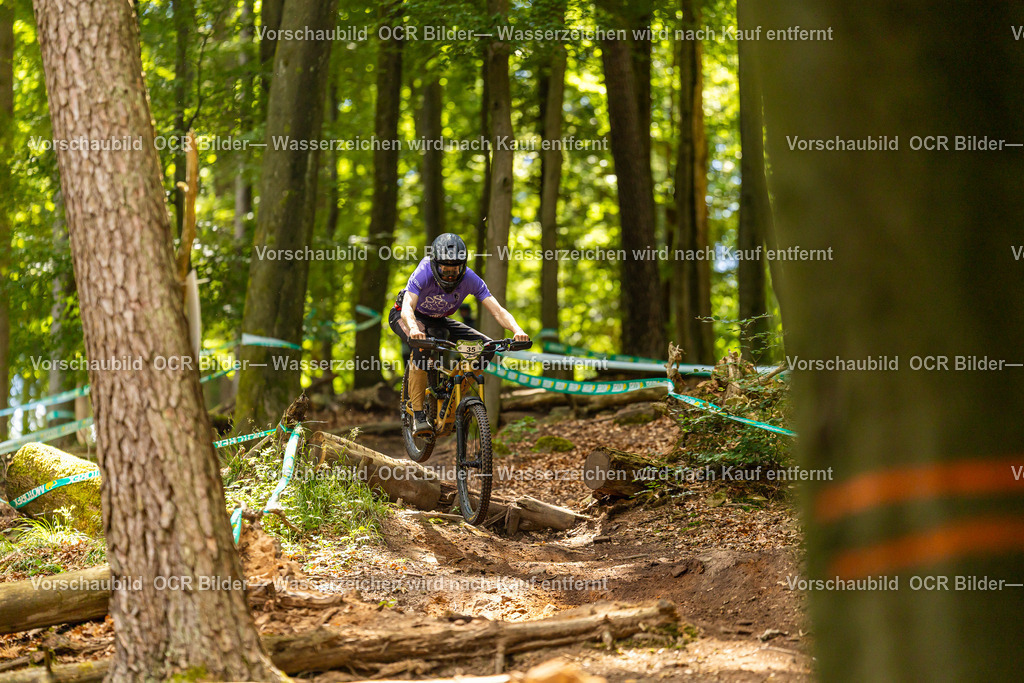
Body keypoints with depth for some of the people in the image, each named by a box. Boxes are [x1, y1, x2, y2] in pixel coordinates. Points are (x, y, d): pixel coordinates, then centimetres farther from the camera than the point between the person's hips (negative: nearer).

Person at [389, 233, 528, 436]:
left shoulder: (469, 279, -25)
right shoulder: (423, 274, -34)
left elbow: (497, 310, -31)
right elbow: (407, 307, -48)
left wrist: (517, 330, -51)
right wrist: (414, 329, -71)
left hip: (438, 320, 4)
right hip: (409, 317, -4)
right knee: (421, 346, -38)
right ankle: (418, 416, -33)